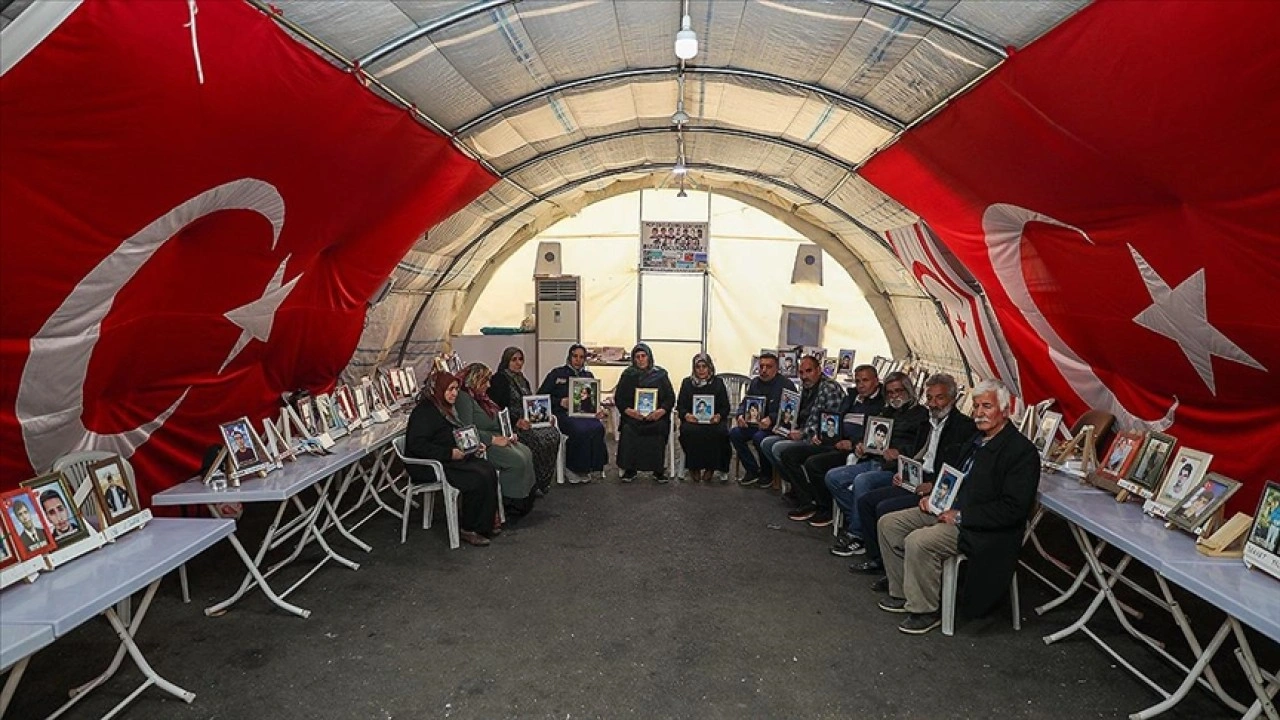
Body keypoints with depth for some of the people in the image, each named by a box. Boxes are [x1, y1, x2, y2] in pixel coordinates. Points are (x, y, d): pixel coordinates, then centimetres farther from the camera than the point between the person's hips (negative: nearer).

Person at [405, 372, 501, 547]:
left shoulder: (447, 409, 16)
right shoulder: (424, 412, -14)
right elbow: (416, 445, -23)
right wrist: (449, 453, -25)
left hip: (450, 460, 9)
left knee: (488, 469, -14)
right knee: (478, 479, -25)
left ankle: (486, 524, -9)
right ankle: (466, 529, -9)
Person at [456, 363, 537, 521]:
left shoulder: (480, 397, 17)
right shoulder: (463, 398, -13)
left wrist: (505, 435, 7)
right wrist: (494, 439, -21)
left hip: (496, 439, 10)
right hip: (481, 445, -10)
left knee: (526, 453, -10)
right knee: (517, 460, -24)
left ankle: (526, 500, -9)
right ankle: (510, 506, -13)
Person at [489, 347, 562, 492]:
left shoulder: (523, 380, 21)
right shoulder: (499, 379, -4)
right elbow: (498, 408, -13)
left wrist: (544, 416, 4)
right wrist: (517, 422, -25)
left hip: (527, 421, 7)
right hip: (510, 425, -7)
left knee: (553, 434, -19)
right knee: (538, 439, -30)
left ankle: (543, 483, -12)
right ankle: (533, 484, -16)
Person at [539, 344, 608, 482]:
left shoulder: (588, 375, 21)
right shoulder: (557, 374, 9)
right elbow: (541, 395, 5)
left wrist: (598, 410, -2)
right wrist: (560, 402, -10)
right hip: (563, 414, -3)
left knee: (598, 428, -31)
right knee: (581, 430, -35)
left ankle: (594, 467, -20)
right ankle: (574, 469, -19)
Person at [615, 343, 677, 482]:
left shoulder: (660, 374, 12)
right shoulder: (627, 375, 13)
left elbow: (670, 398, 7)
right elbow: (618, 398, 9)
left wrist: (661, 411, -13)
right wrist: (628, 410, -12)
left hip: (656, 417, 0)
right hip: (633, 415, 1)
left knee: (659, 429, -31)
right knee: (628, 429, -30)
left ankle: (658, 470, -16)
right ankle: (630, 469, -16)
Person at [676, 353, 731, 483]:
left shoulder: (718, 382, 12)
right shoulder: (687, 383, 14)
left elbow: (725, 406, 7)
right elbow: (680, 406, 9)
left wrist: (719, 416, -15)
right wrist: (686, 415, -13)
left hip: (714, 420, 0)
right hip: (692, 420, 0)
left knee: (720, 432, -33)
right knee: (688, 431, -34)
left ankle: (710, 467, -15)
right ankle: (694, 467, -16)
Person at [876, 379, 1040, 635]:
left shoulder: (1022, 451, -17)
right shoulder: (978, 439, 11)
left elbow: (1013, 509, -22)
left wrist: (960, 517, -21)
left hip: (982, 530, -10)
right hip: (950, 510, 10)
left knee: (918, 542, -28)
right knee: (889, 524, 4)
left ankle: (925, 611, -8)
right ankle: (902, 593, 15)